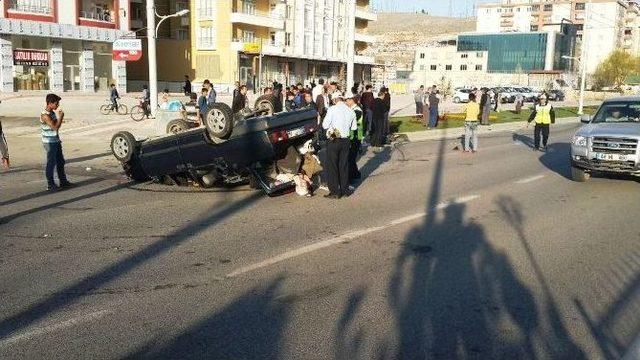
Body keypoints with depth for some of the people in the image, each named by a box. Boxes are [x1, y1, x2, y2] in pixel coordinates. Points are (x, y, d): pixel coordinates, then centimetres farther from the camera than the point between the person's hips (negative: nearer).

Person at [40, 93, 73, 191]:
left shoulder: (53, 112, 8)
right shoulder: (45, 115, -19)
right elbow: (54, 127, -23)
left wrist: (60, 118, -3)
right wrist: (61, 117, -15)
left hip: (56, 141, 9)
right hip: (49, 142, -9)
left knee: (60, 161, 15)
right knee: (51, 163, -2)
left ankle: (63, 181, 25)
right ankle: (50, 185, 7)